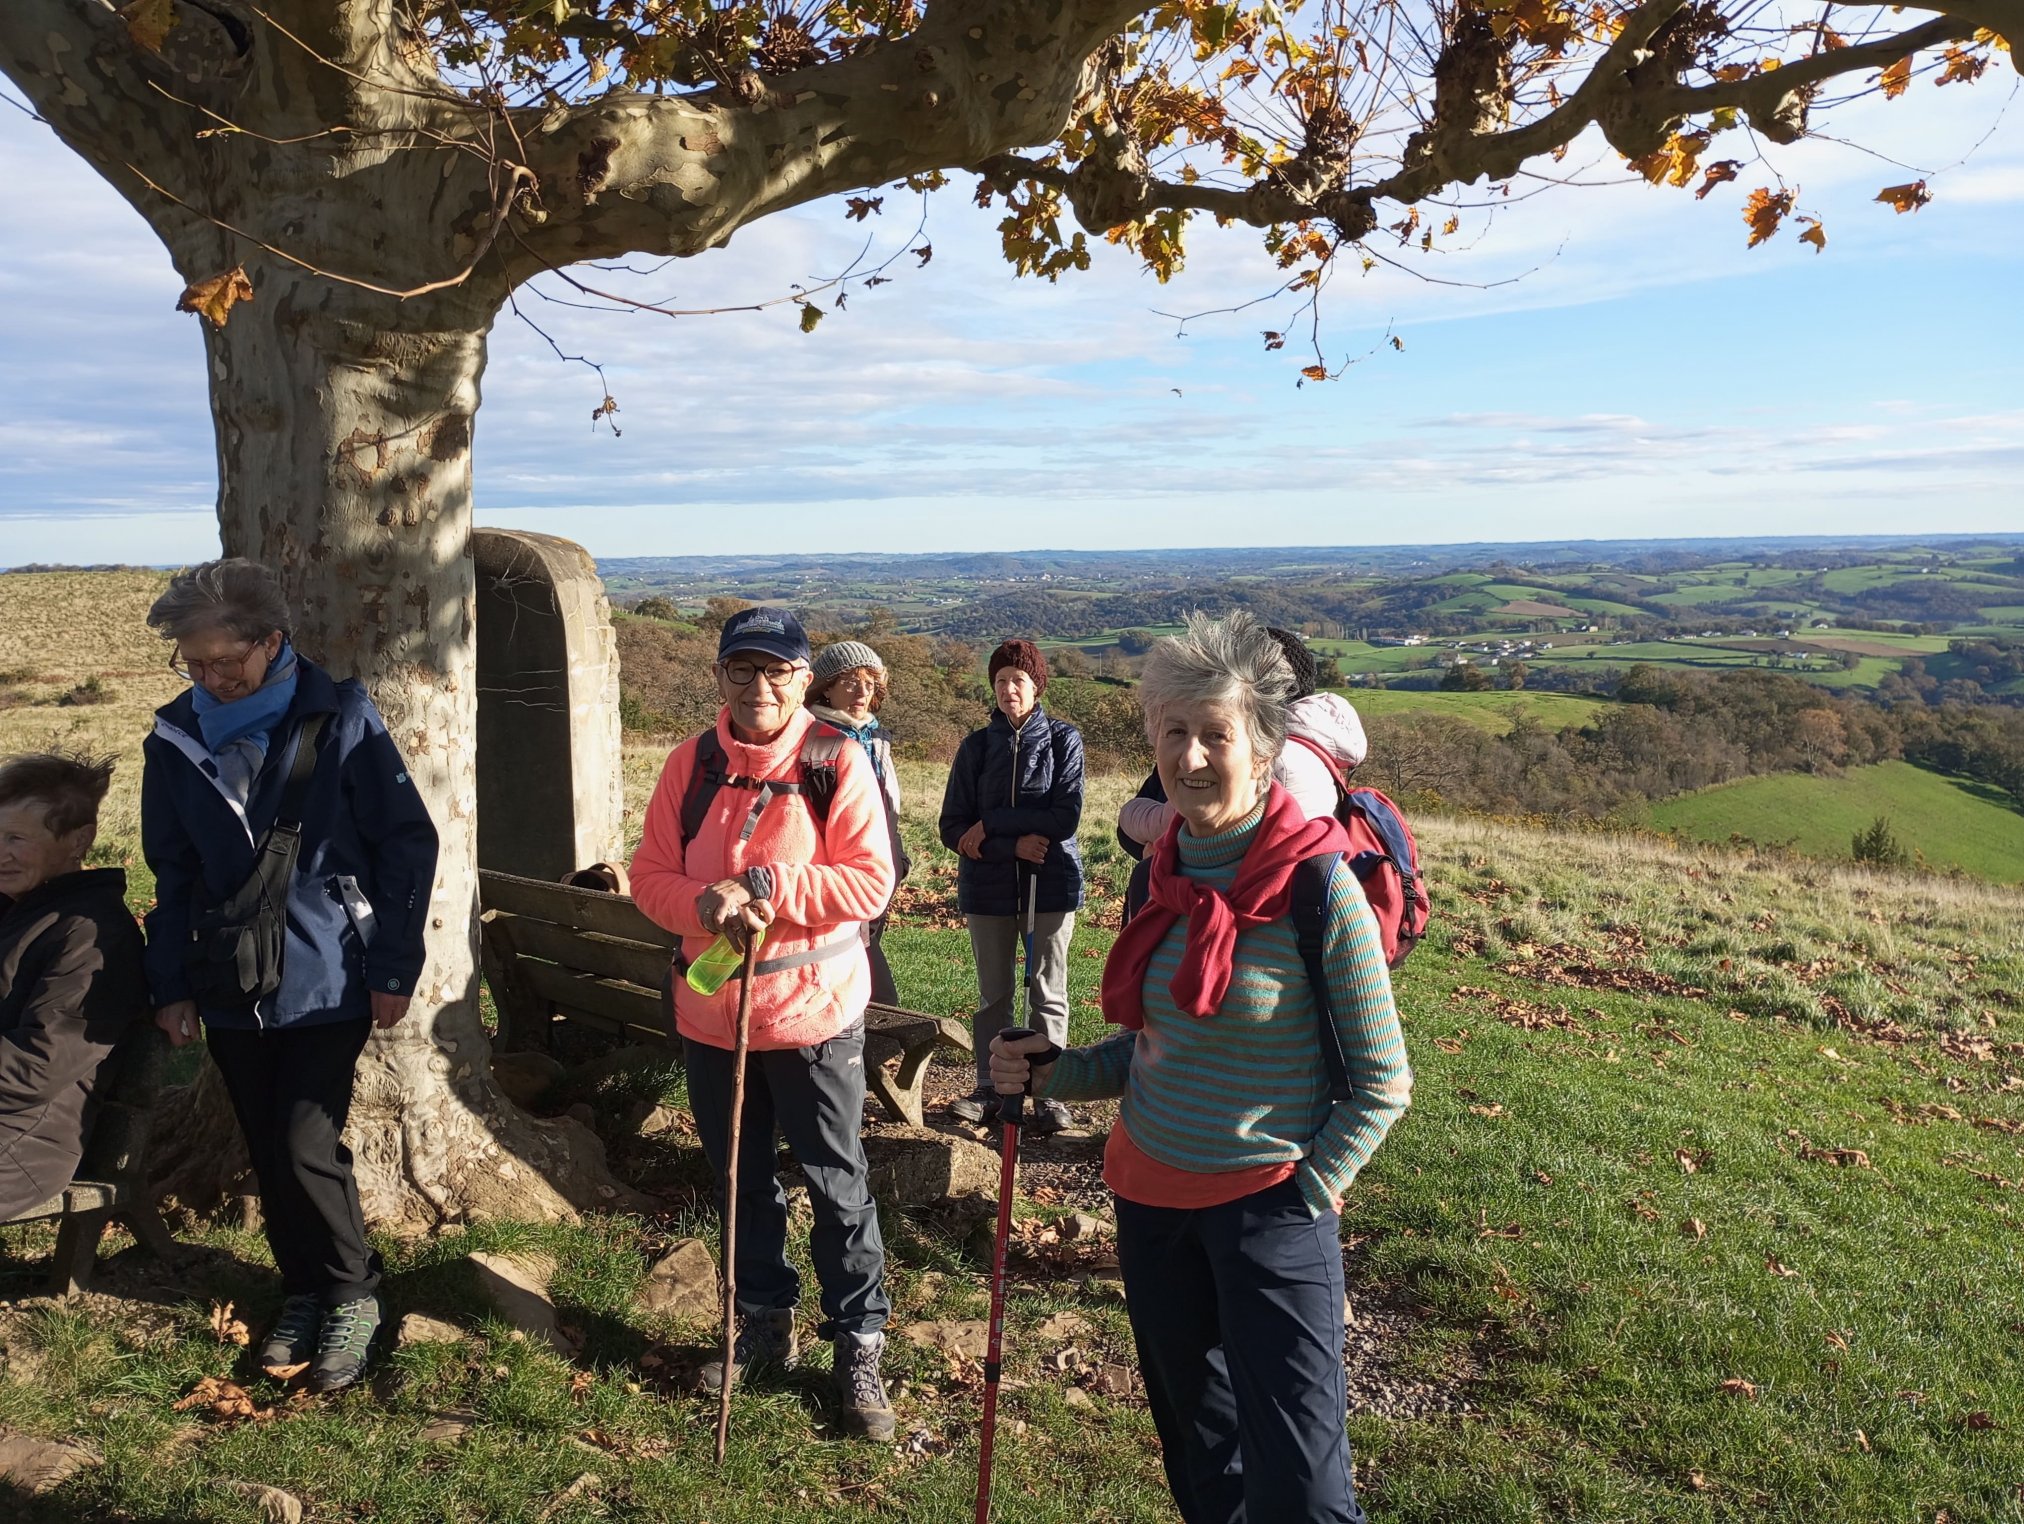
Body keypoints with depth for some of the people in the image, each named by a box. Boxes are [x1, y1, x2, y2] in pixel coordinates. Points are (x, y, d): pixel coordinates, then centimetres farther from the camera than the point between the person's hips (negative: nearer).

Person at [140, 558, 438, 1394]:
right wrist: (171, 983, 5)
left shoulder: (339, 719, -12)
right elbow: (172, 871, 9)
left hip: (329, 982, -4)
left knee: (306, 1147, -7)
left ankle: (353, 1294, 16)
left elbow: (409, 844, -8)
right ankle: (304, 1291, 31)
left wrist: (393, 969, -9)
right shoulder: (177, 736, 0)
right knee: (268, 1154, 12)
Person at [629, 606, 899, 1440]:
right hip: (711, 1011, 4)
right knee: (742, 1178, 18)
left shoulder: (838, 763, -10)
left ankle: (858, 1344, 23)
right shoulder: (692, 763, 1)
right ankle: (765, 1321, 38)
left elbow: (871, 881, -15)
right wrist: (705, 903, -20)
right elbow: (650, 874, 0)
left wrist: (764, 885, -24)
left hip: (813, 1010, -4)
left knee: (837, 1182, 6)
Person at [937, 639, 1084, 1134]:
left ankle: (1049, 1094, 11)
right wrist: (1013, 844, -14)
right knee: (993, 994, 9)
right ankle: (989, 1090, 18)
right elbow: (952, 827, 0)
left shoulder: (1064, 739, 0)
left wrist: (991, 824, -12)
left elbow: (1065, 816, -11)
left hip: (1050, 884, -2)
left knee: (1048, 994, 3)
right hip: (989, 888, 2)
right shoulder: (977, 746, 5)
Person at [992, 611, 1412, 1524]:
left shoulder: (1315, 882, -16)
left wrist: (1305, 1196, -13)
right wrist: (1052, 1074, -2)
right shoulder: (1167, 875, 1)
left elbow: (1382, 1082, -10)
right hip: (1151, 1199, 6)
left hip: (1269, 1208, -6)